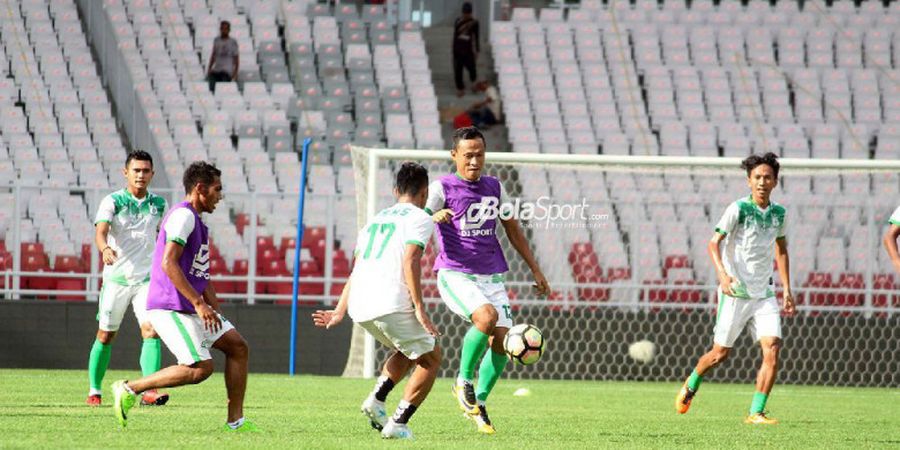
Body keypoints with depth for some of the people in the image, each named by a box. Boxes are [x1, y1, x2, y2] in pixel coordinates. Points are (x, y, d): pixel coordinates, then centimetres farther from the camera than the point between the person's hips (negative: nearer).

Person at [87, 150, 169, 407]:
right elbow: (100, 231, -24)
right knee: (105, 336, 7)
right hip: (116, 278, -2)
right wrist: (105, 249, -45)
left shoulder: (159, 204, 5)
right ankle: (94, 390, 23)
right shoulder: (112, 201, -7)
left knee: (151, 331, -17)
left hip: (146, 279, 2)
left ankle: (149, 391, -23)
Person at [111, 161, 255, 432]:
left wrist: (215, 313, 20)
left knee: (237, 346, 8)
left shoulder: (197, 222, 21)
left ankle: (235, 420, 9)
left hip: (191, 308, 10)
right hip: (169, 307, -10)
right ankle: (129, 389, -10)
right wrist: (199, 304, -25)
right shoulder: (183, 215, -12)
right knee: (201, 368, -17)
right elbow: (168, 263, -22)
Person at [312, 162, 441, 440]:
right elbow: (410, 262, -12)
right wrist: (419, 309, -13)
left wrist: (340, 311, 20)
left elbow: (357, 268, 22)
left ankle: (376, 401, 8)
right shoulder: (419, 218, 2)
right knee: (431, 359, 10)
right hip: (391, 304, -8)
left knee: (408, 351, 29)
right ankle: (398, 425, 0)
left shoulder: (376, 219, 24)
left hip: (359, 307, 8)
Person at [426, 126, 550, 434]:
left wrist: (535, 270, 23)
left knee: (502, 339, -7)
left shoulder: (494, 187, 12)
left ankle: (478, 402, 12)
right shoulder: (442, 188, -4)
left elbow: (512, 230, 23)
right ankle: (463, 381, -10)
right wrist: (435, 216, -38)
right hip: (455, 275, -6)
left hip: (491, 277, 6)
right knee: (487, 316, -31)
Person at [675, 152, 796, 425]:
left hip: (764, 295, 4)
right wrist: (723, 275, -31)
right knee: (720, 353, 5)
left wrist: (787, 290, 16)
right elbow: (713, 244, -14)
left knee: (772, 349, -13)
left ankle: (756, 413, -7)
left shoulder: (778, 213, 6)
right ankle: (691, 386, 36)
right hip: (735, 293, -4)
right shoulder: (738, 209, -11)